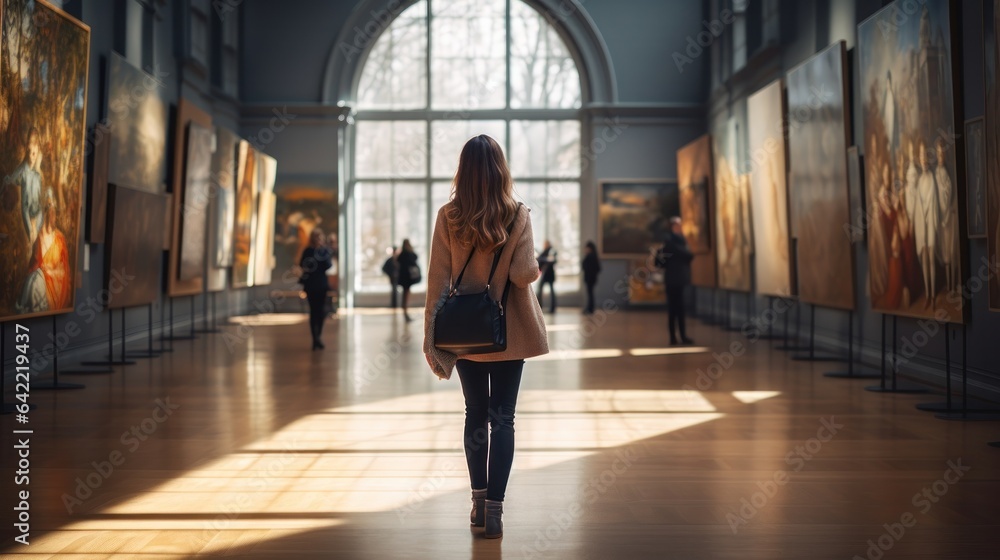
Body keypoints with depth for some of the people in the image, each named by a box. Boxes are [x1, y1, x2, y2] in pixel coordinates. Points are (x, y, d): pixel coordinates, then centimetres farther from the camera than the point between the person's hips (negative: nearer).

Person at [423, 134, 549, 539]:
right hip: (509, 331, -1)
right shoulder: (517, 215, -11)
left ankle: (478, 501, 23)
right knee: (503, 418, 4)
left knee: (475, 414, 16)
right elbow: (525, 275, -14)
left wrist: (430, 335, -2)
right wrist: (535, 266, 10)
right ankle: (494, 509, -1)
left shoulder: (448, 217, -7)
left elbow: (437, 281, -7)